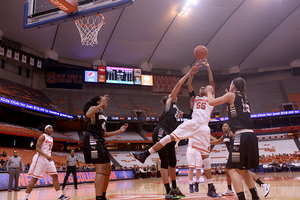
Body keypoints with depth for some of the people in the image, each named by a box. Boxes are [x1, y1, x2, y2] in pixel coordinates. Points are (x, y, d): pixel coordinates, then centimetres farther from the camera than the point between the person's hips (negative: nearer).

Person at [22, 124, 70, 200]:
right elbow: (37, 148, -17)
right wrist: (46, 156, -28)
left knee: (55, 176, 3)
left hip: (48, 159, 8)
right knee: (35, 178, -5)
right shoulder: (42, 136, -8)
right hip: (41, 158, -8)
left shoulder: (51, 138, 15)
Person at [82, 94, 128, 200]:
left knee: (108, 169, 12)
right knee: (101, 170, -17)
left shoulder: (103, 115, 27)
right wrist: (101, 105, -25)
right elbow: (88, 114, -26)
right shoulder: (94, 108, 1)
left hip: (100, 141, 10)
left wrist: (119, 131, 25)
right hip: (92, 140, -10)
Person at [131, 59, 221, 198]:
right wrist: (193, 69, 16)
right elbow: (188, 84, 17)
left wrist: (208, 67, 12)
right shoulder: (195, 98, 27)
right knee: (170, 137, -12)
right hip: (192, 123, 2)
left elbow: (211, 82, 13)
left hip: (203, 127, -2)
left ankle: (211, 188, 0)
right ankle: (145, 155, -10)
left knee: (205, 156, -5)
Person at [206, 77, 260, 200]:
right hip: (251, 136, 8)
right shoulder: (244, 98, 22)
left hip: (241, 136, -8)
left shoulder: (231, 95, 2)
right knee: (243, 169, 21)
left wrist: (209, 92, 20)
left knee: (232, 169, -6)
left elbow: (211, 102, 2)